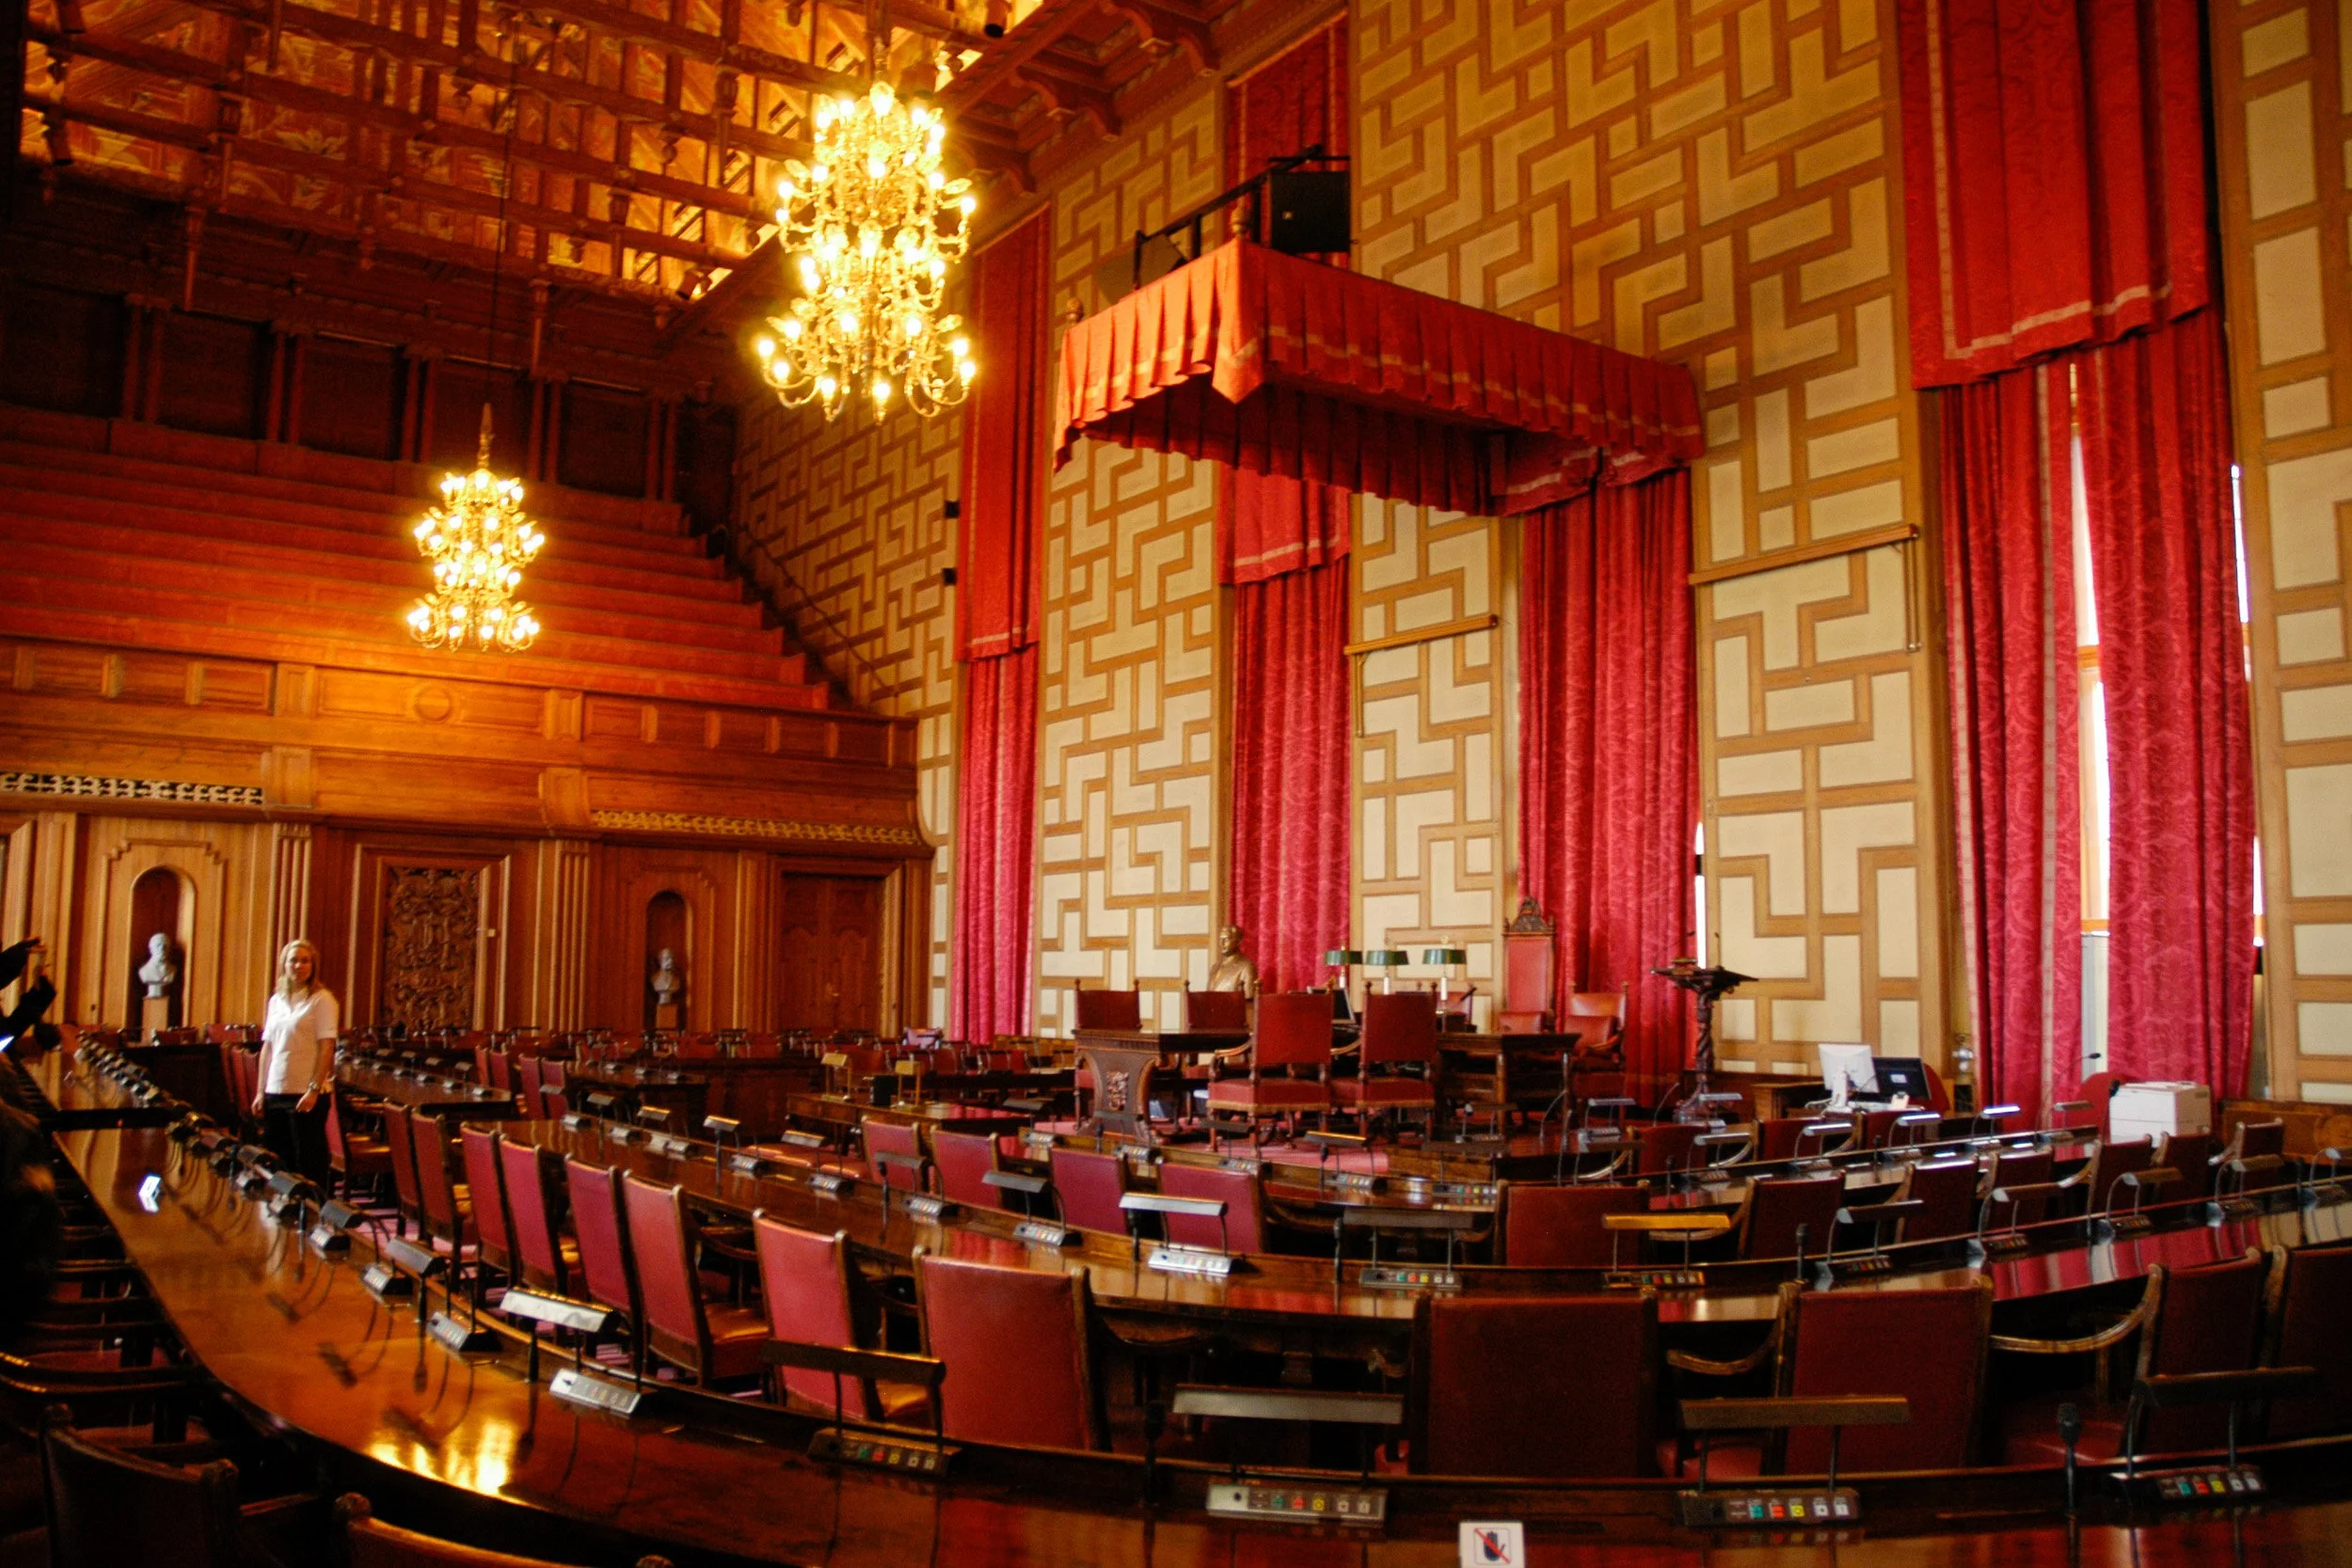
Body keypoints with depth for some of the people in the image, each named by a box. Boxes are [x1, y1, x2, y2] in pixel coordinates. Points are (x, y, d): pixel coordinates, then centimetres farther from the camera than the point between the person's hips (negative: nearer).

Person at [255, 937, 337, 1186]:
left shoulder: (321, 999, -6)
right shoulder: (276, 1000, 12)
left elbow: (327, 1048, -10)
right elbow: (267, 1047, 14)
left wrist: (314, 1090, -16)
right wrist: (261, 1092, 10)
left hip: (306, 1093, -6)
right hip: (276, 1092, 6)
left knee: (308, 1162, -1)